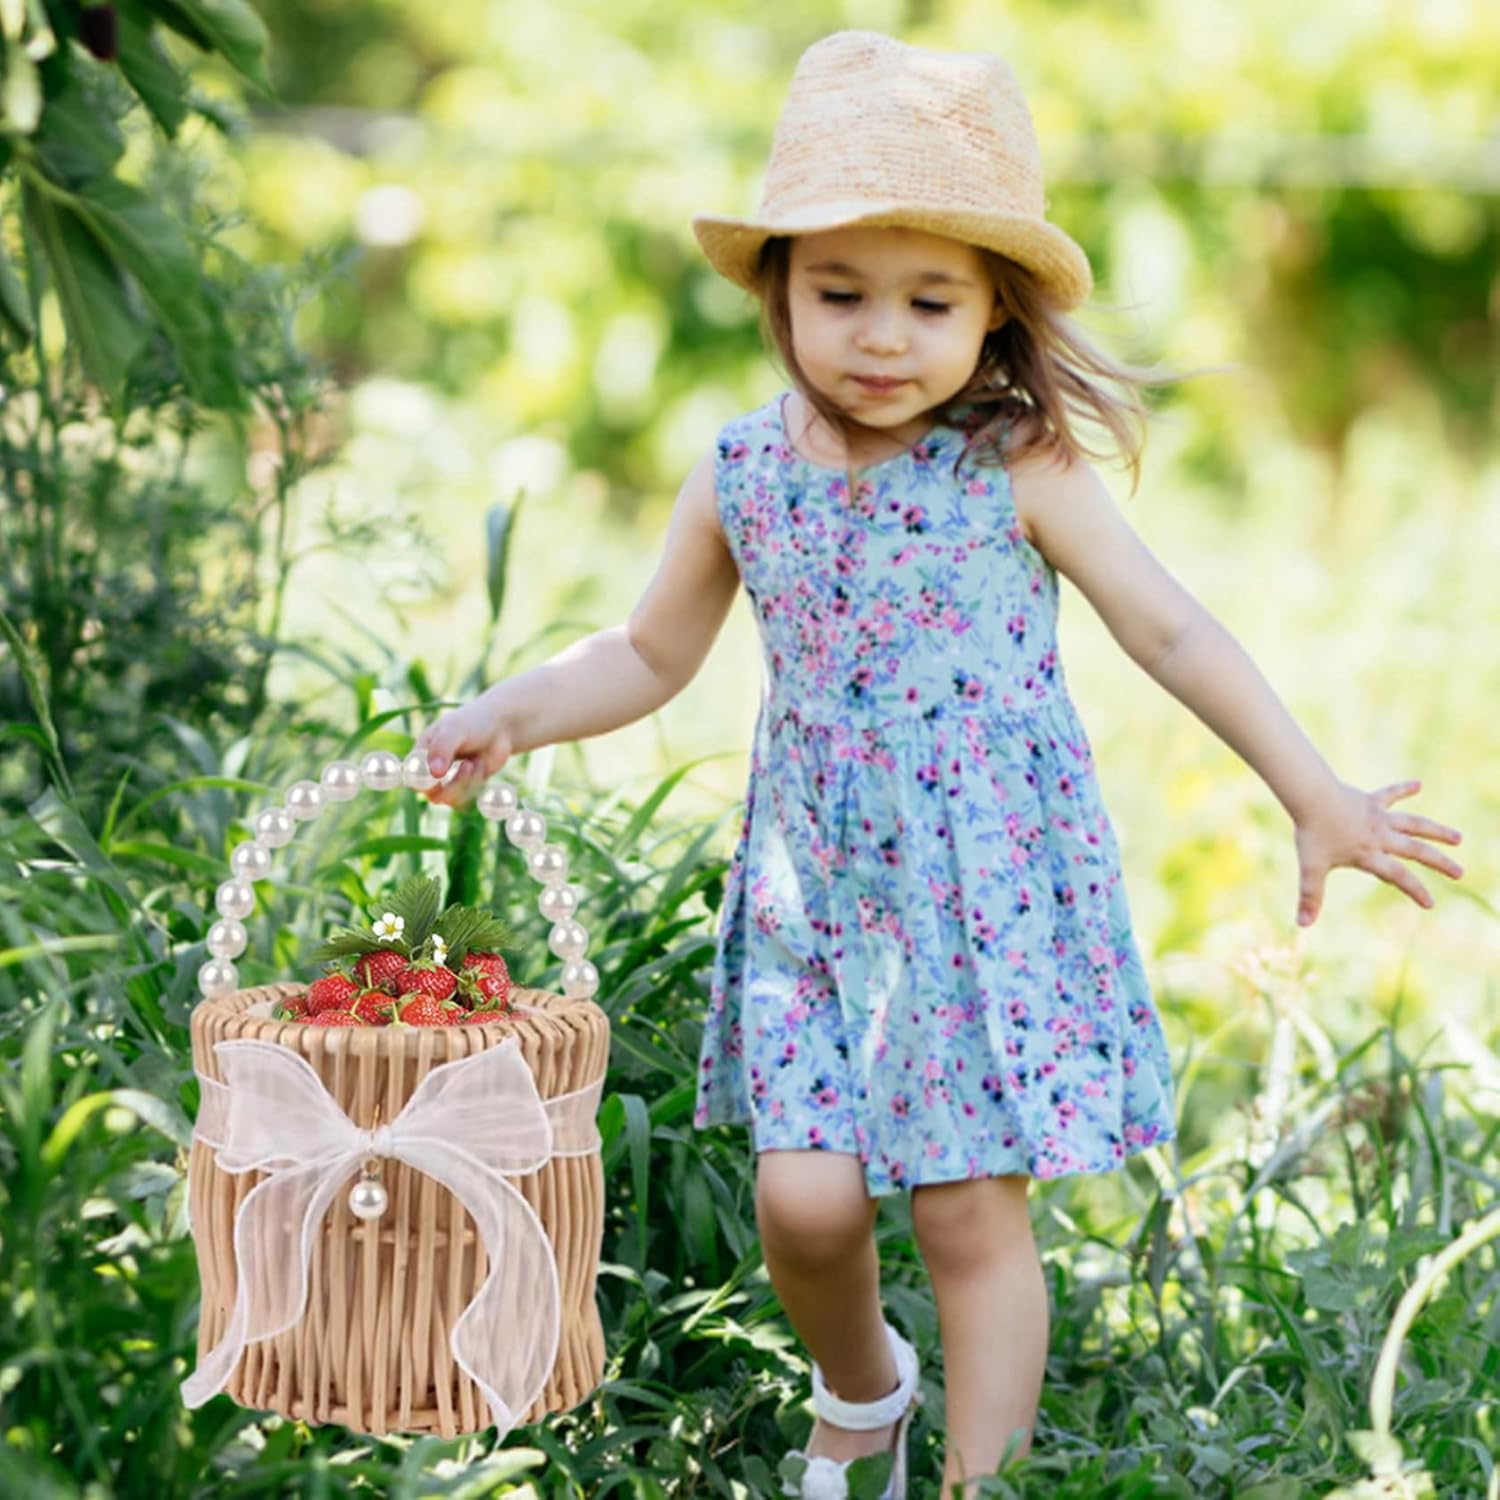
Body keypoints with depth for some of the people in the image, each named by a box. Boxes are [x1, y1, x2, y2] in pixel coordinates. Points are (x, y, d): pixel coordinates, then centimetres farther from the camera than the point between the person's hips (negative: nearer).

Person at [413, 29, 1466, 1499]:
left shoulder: (1019, 473, -9)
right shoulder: (741, 480, -1)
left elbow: (1169, 630, -4)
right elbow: (651, 655, 12)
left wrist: (1315, 797, -5)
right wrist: (512, 714, -3)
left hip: (992, 894, -2)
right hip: (816, 893, 3)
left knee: (971, 1213, -1)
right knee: (804, 1198, -3)